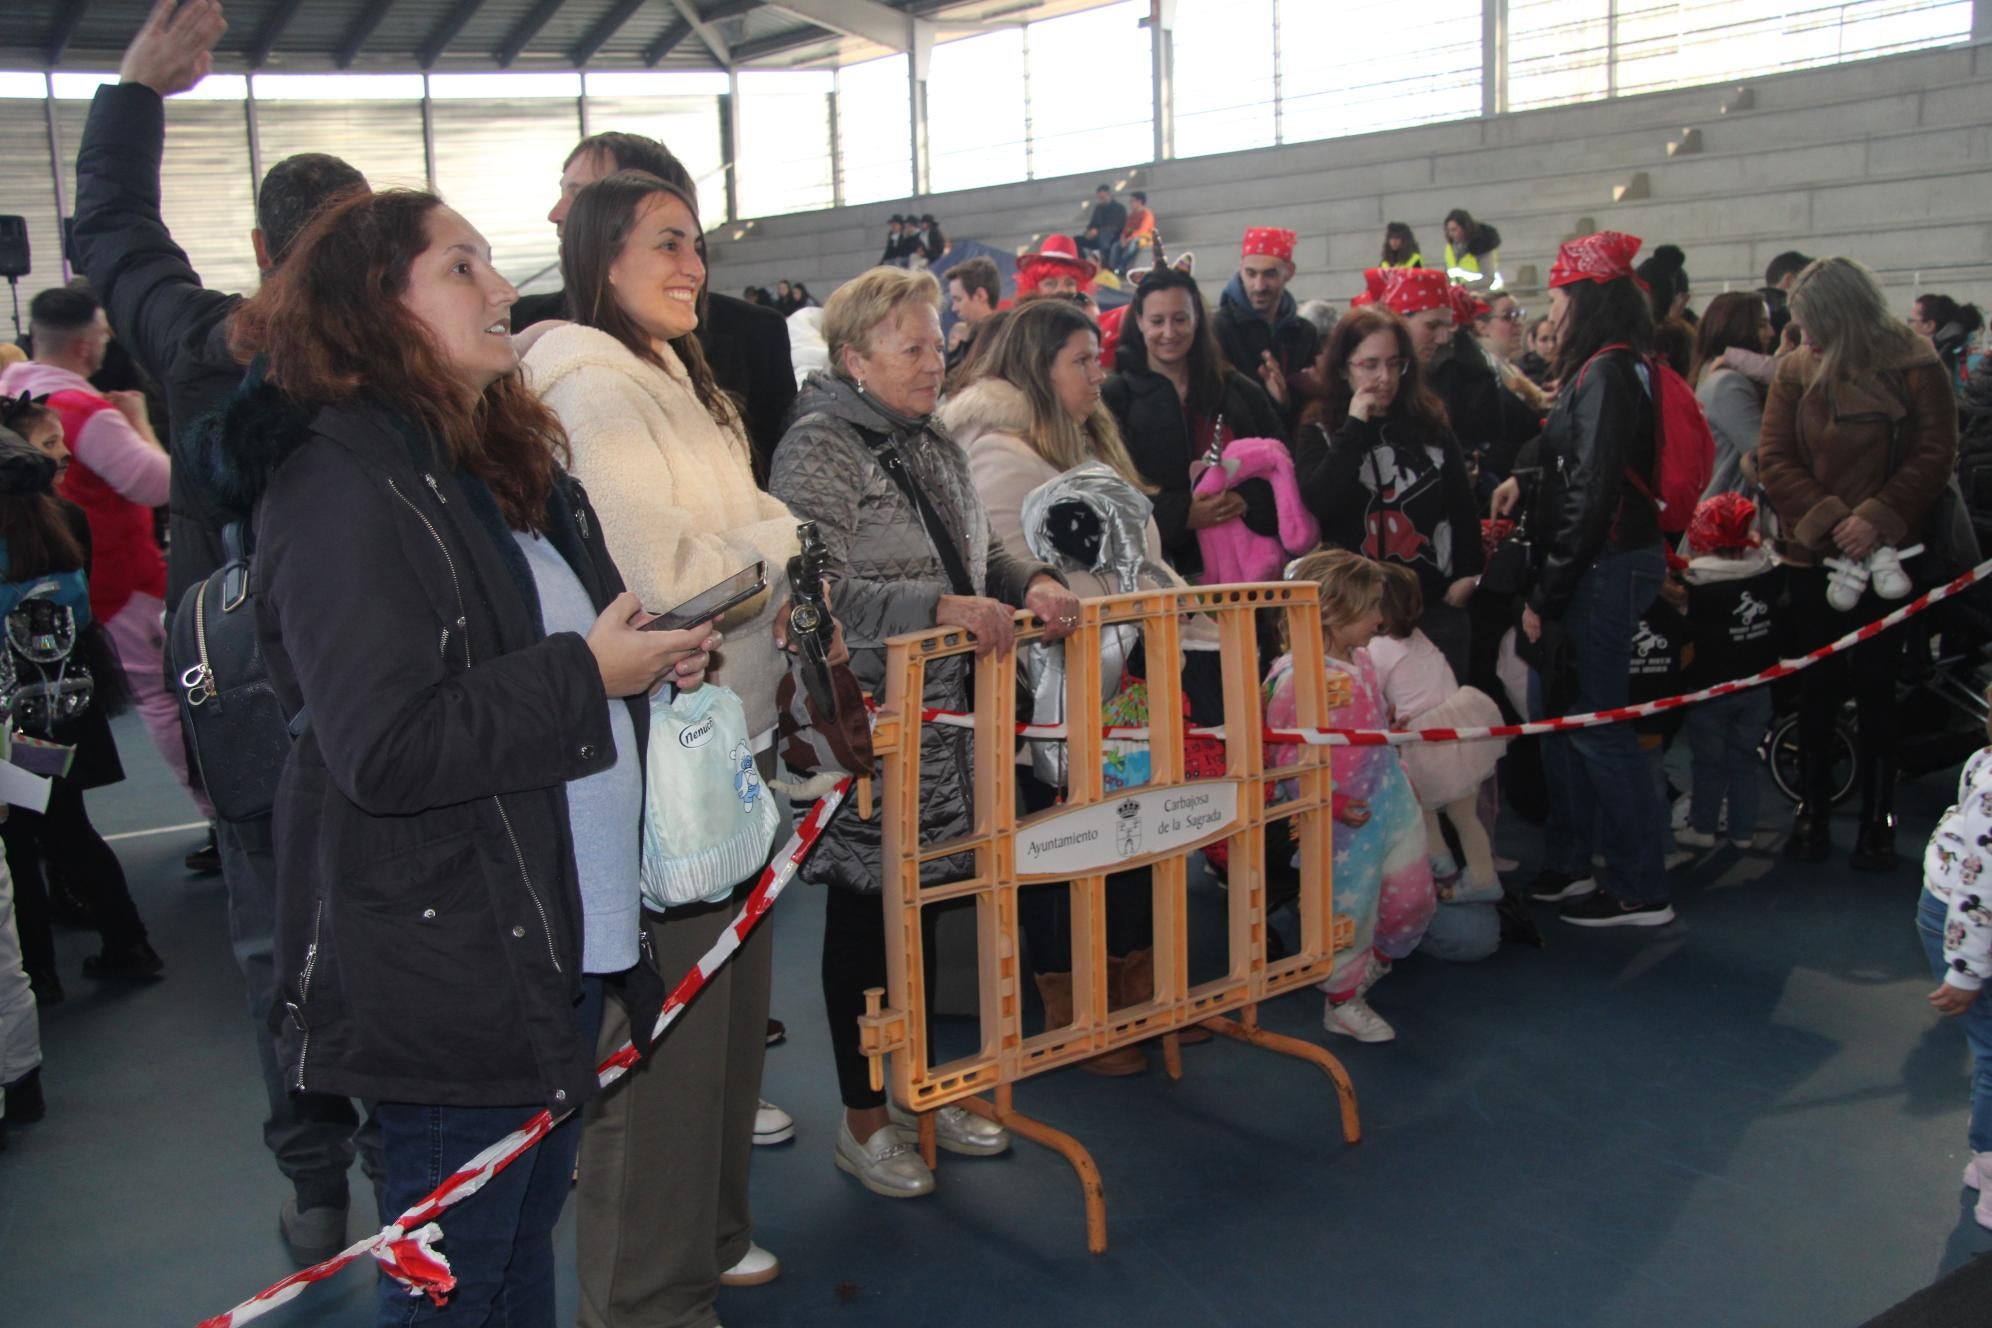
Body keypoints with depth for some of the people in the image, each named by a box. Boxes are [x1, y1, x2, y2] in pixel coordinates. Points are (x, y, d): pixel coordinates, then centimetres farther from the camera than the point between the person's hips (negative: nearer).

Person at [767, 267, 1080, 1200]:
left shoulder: (931, 444, 11)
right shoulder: (816, 452, -14)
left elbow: (980, 553, 20)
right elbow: (822, 594, -24)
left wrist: (1030, 583, -2)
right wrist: (940, 608, -33)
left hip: (940, 722, 7)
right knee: (864, 917, 5)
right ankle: (861, 1120, 21)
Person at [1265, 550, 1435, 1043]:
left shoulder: (1361, 660, 6)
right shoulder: (1293, 677, -21)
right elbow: (1282, 756, -19)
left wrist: (1400, 777, 20)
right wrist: (1331, 800, -22)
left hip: (1390, 799, 8)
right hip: (1343, 818, -8)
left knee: (1413, 897, 17)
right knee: (1349, 907, 6)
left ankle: (1375, 960, 45)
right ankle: (1343, 1000, 27)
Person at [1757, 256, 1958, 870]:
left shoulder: (1916, 369, -4)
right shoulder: (1796, 369, 2)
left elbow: (1935, 456, -7)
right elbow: (1773, 458, -3)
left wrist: (1878, 518, -20)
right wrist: (1826, 519, -16)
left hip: (1884, 558, -2)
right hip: (1812, 555, 2)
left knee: (1876, 689, 3)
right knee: (1818, 687, 8)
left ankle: (1877, 821, 14)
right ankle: (1812, 813, 19)